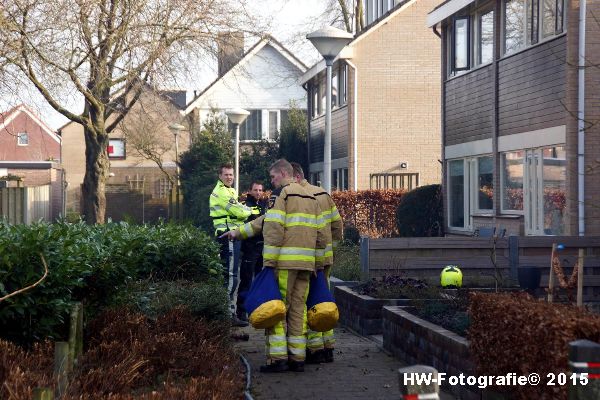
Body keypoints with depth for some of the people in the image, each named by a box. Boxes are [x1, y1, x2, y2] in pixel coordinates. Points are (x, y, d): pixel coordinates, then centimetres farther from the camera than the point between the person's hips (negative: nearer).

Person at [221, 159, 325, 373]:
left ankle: (278, 358, -6)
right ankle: (297, 358, 10)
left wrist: (269, 261, -13)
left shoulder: (280, 194, -5)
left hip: (284, 262, -7)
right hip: (306, 263, 7)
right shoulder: (311, 198, 20)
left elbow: (274, 229, -13)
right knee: (298, 308, 9)